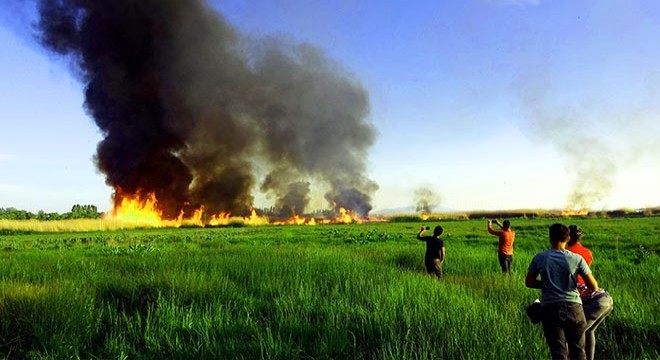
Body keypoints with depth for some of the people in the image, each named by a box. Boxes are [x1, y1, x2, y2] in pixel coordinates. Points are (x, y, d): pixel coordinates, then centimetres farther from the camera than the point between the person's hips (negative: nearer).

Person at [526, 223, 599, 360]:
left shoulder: (539, 258, 0)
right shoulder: (576, 259, -2)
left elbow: (529, 282, 7)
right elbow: (593, 286, 0)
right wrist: (595, 290, 22)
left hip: (550, 309, 0)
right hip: (573, 307, 1)